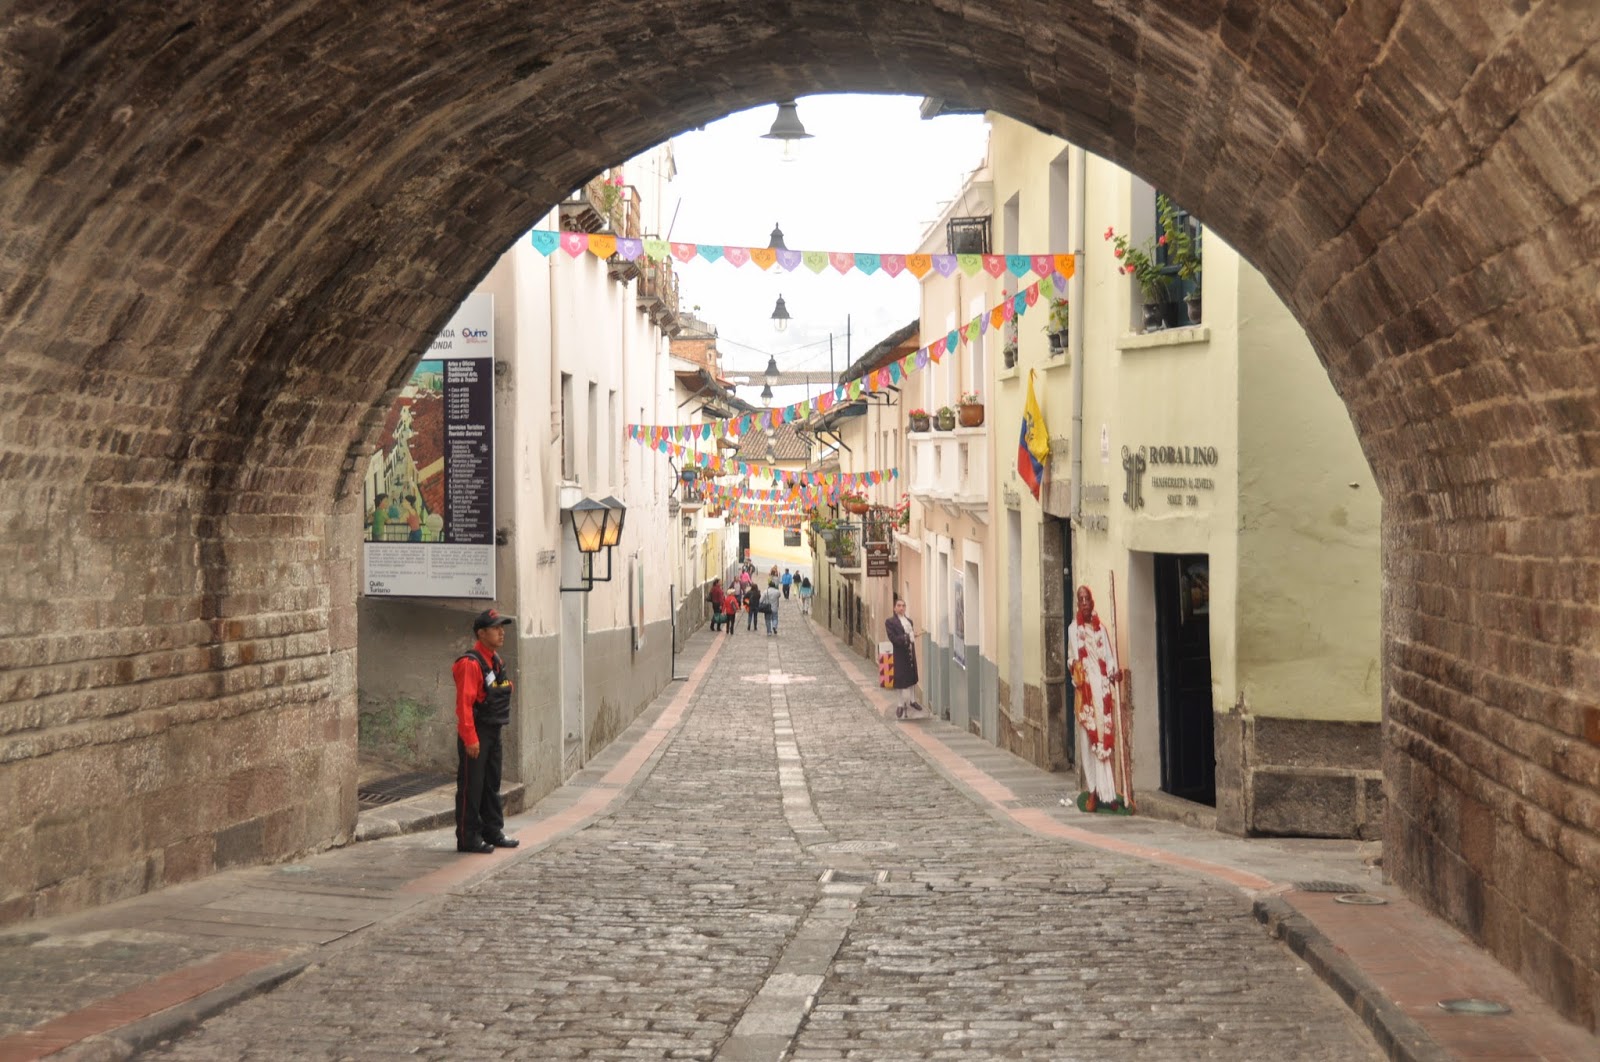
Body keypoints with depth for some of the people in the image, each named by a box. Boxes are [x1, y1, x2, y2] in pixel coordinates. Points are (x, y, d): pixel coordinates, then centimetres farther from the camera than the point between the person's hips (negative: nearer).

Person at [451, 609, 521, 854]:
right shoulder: (470, 663, -18)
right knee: (471, 786, -2)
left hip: (494, 732, 9)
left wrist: (497, 728, 19)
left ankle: (493, 832, 24)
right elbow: (464, 703, -22)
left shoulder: (496, 661, 12)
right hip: (476, 734, -9)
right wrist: (470, 739, -24)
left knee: (492, 785, 15)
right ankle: (467, 838, 3)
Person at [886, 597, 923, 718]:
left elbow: (912, 635, 13)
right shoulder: (890, 622, -7)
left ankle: (911, 701, 28)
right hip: (901, 654, -6)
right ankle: (902, 705, 8)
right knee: (902, 680, -2)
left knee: (912, 678, 14)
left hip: (911, 653, 6)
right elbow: (893, 639, -17)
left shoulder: (909, 620, 15)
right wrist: (906, 638, -25)